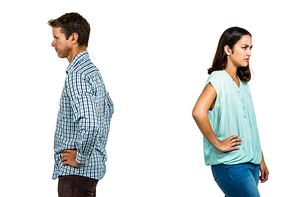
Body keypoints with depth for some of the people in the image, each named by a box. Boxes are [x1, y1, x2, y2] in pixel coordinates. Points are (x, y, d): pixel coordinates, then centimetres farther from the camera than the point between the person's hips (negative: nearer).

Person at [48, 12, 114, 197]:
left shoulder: (77, 75, -19)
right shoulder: (93, 70, 13)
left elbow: (89, 124, -32)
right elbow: (109, 109, 29)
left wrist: (80, 159, -20)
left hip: (77, 171, -10)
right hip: (94, 166, 10)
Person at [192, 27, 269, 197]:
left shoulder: (242, 83, 16)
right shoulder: (218, 80, -10)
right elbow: (198, 113, -28)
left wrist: (261, 160, 19)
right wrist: (217, 144, -20)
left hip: (250, 162, 8)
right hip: (230, 164, -8)